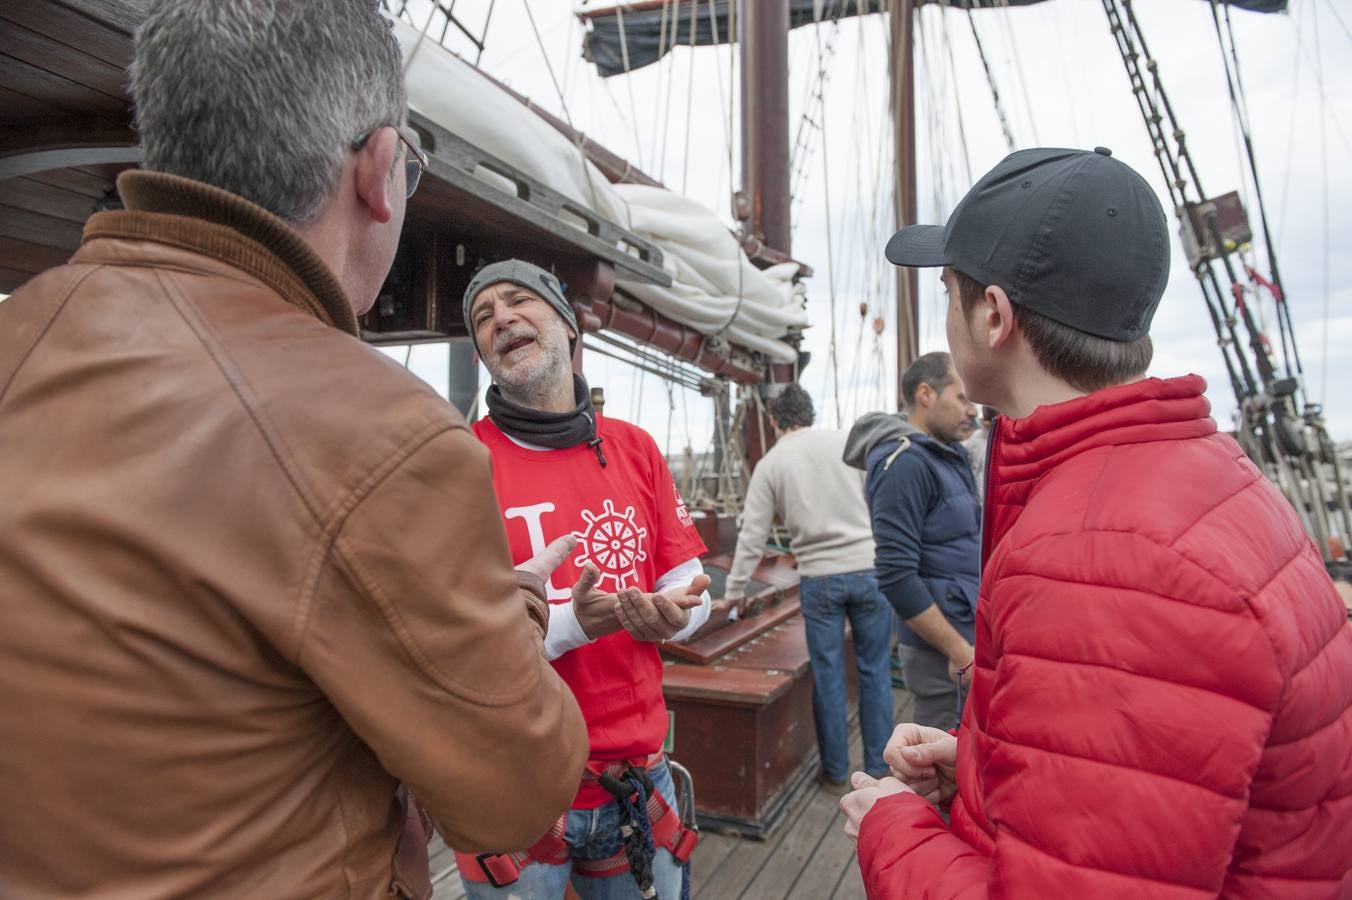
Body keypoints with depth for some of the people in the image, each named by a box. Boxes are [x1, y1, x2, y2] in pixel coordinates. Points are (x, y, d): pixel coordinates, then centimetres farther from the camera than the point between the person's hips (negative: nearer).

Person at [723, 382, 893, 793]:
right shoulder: (848, 442, 1)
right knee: (874, 671, 11)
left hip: (818, 579, 0)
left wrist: (735, 590, 11)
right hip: (868, 568, 0)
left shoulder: (770, 464, 2)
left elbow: (752, 535, 2)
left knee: (828, 676, 11)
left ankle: (836, 773, 22)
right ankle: (878, 769, 21)